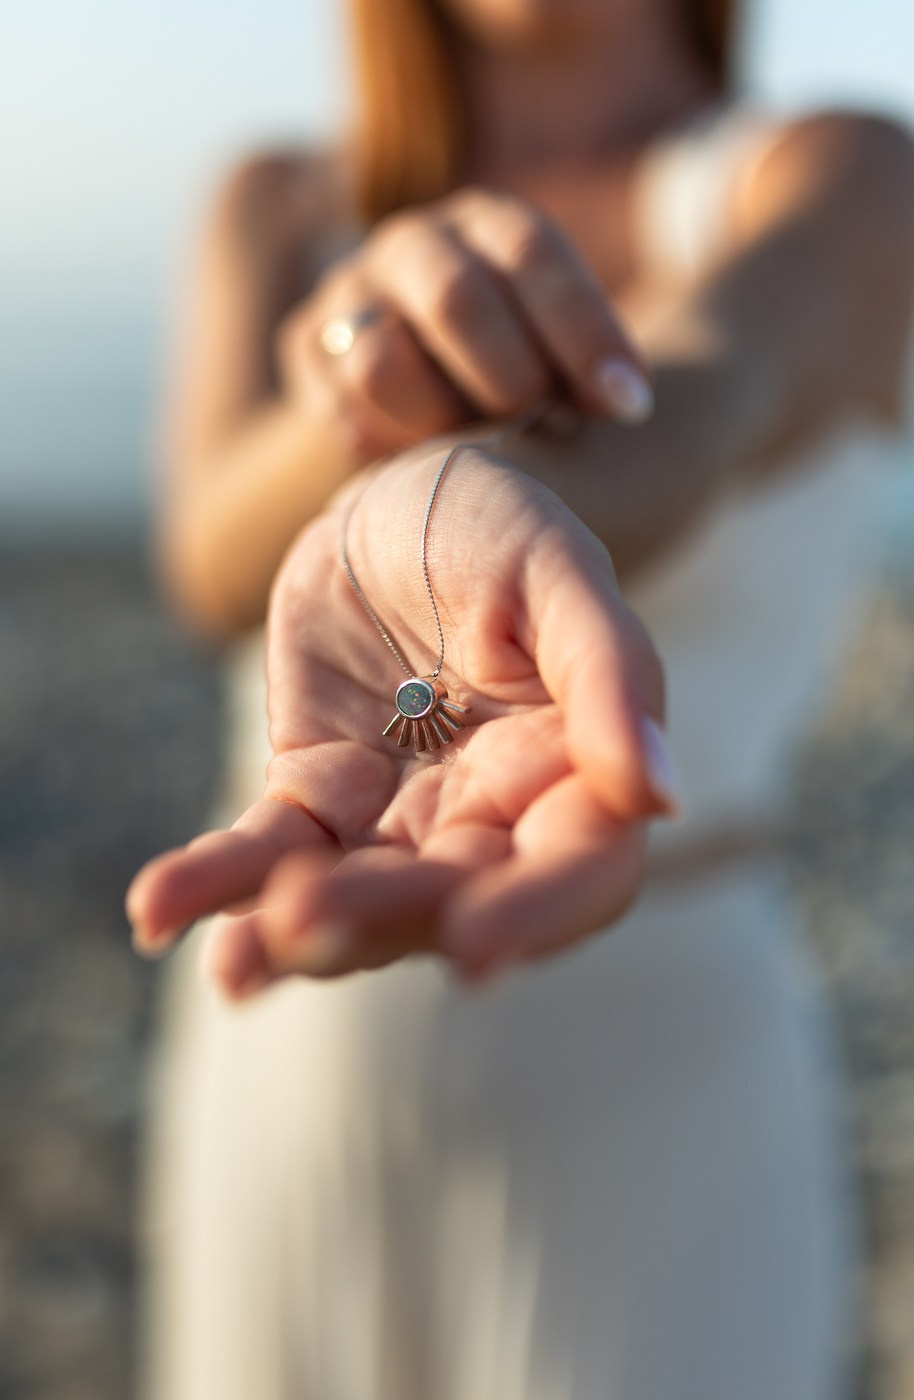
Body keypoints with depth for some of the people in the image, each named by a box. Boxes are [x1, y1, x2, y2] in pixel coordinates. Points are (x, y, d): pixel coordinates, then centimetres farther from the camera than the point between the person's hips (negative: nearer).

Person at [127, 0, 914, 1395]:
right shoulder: (279, 209, 5)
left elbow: (695, 390, -27)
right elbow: (217, 557, -14)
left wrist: (472, 492, -48)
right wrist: (368, 385, -34)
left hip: (657, 1079, -2)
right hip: (286, 1065, 3)